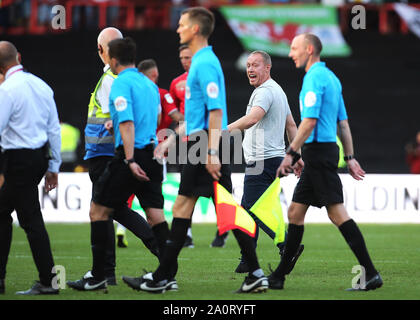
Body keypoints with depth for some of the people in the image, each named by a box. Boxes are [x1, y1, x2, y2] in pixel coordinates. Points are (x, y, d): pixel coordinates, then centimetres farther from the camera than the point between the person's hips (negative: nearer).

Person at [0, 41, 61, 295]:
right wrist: (54, 167, 16)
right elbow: (55, 129, 11)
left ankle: (48, 281, -3)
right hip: (41, 155, 8)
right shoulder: (41, 85, 8)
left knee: (31, 220, -3)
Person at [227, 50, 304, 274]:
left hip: (262, 161, -10)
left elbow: (252, 118, -32)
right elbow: (291, 125, 24)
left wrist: (224, 130, -41)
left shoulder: (265, 91, -14)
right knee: (247, 209, 14)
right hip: (274, 157, 10)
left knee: (253, 210, -11)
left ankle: (288, 246, -17)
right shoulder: (277, 91, 20)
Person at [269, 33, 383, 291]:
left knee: (337, 212, -12)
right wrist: (350, 157, 19)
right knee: (295, 212, 11)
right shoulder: (330, 77, 18)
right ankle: (278, 277, 14)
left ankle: (371, 273, -14)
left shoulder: (315, 77, -12)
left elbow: (310, 121, -19)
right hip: (317, 156, 10)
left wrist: (291, 153, -17)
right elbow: (343, 122, 19)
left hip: (319, 151, -10)